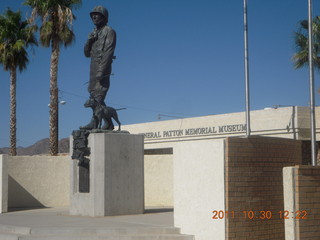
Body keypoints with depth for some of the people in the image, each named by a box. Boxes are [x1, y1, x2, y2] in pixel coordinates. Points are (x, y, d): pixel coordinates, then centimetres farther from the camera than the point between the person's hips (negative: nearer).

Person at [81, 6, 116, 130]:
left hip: (103, 67, -9)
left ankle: (94, 122, -20)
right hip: (93, 68, 9)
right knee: (94, 94, 7)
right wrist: (89, 40, -1)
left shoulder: (109, 31, -3)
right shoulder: (94, 33, 22)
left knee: (98, 96, -15)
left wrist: (101, 71, -23)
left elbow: (108, 52, -14)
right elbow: (87, 53, 19)